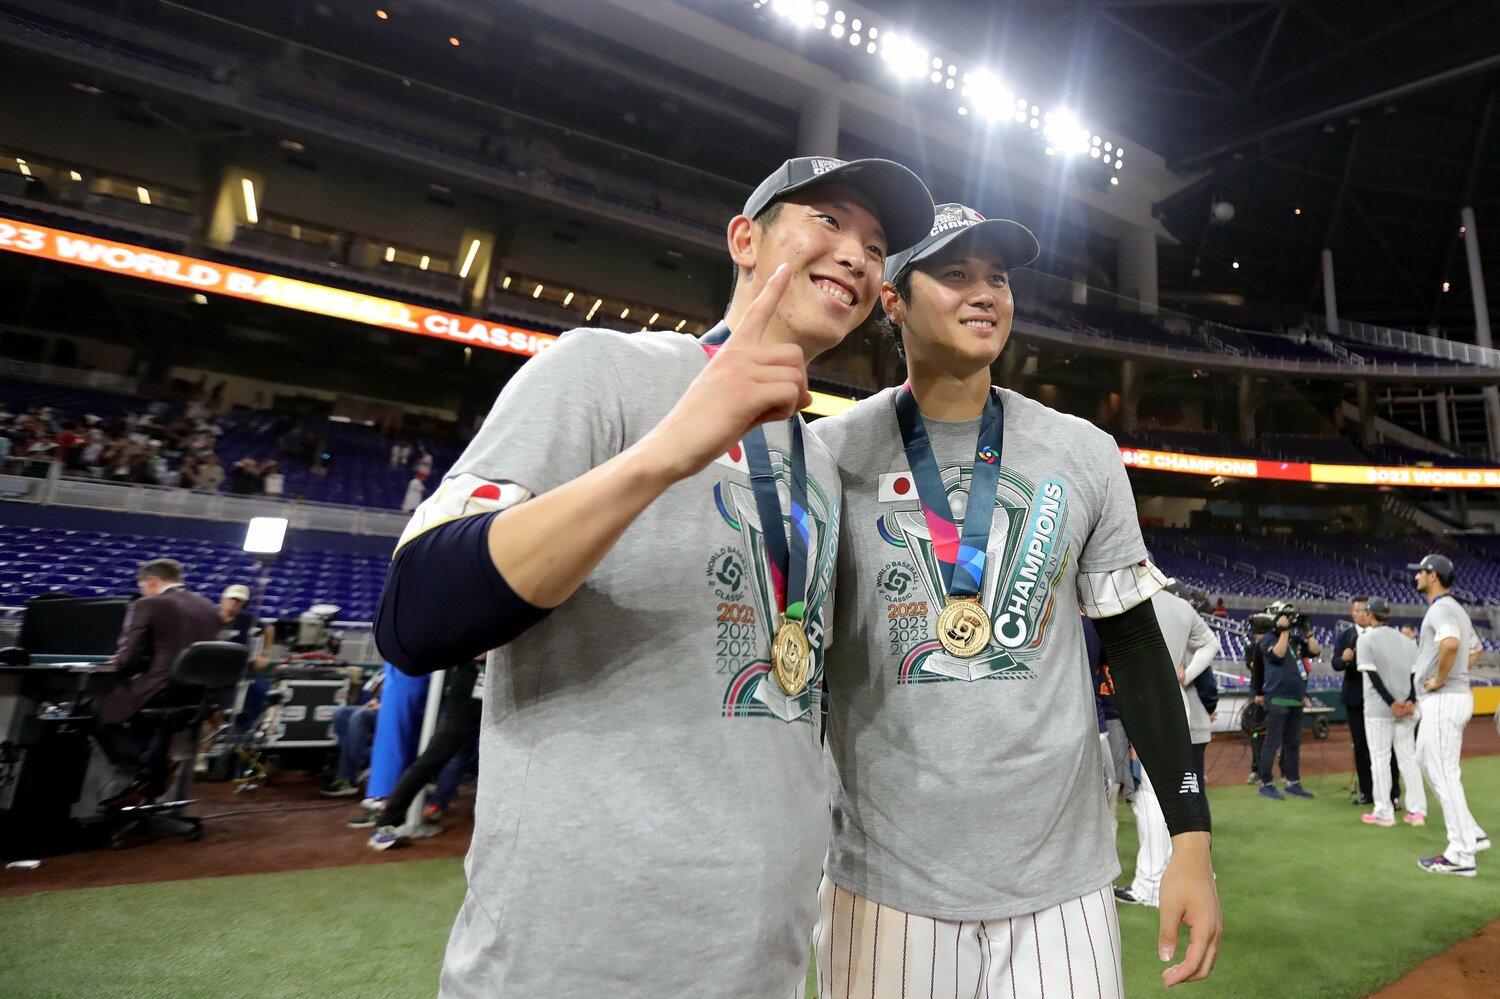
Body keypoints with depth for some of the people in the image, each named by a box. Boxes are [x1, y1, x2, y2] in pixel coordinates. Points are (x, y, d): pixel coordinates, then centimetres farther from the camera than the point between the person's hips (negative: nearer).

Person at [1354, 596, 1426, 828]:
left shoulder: (1366, 638, -7)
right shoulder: (1407, 640, 11)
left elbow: (1373, 674, -15)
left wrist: (1391, 703, -13)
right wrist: (1411, 701, -7)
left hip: (1378, 709, -5)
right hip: (1406, 709, 6)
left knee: (1379, 759, 0)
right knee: (1408, 758, 11)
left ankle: (1384, 813, 3)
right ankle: (1417, 811, 12)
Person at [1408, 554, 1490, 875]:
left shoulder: (1441, 608, -16)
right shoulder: (1455, 608, 17)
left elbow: (1450, 643, -36)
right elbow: (1472, 647, 30)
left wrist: (1439, 679, -22)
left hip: (1444, 699, -11)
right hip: (1452, 696, 11)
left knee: (1443, 774, -5)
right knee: (1429, 764, 18)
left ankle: (1461, 855, 2)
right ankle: (1472, 834, 24)